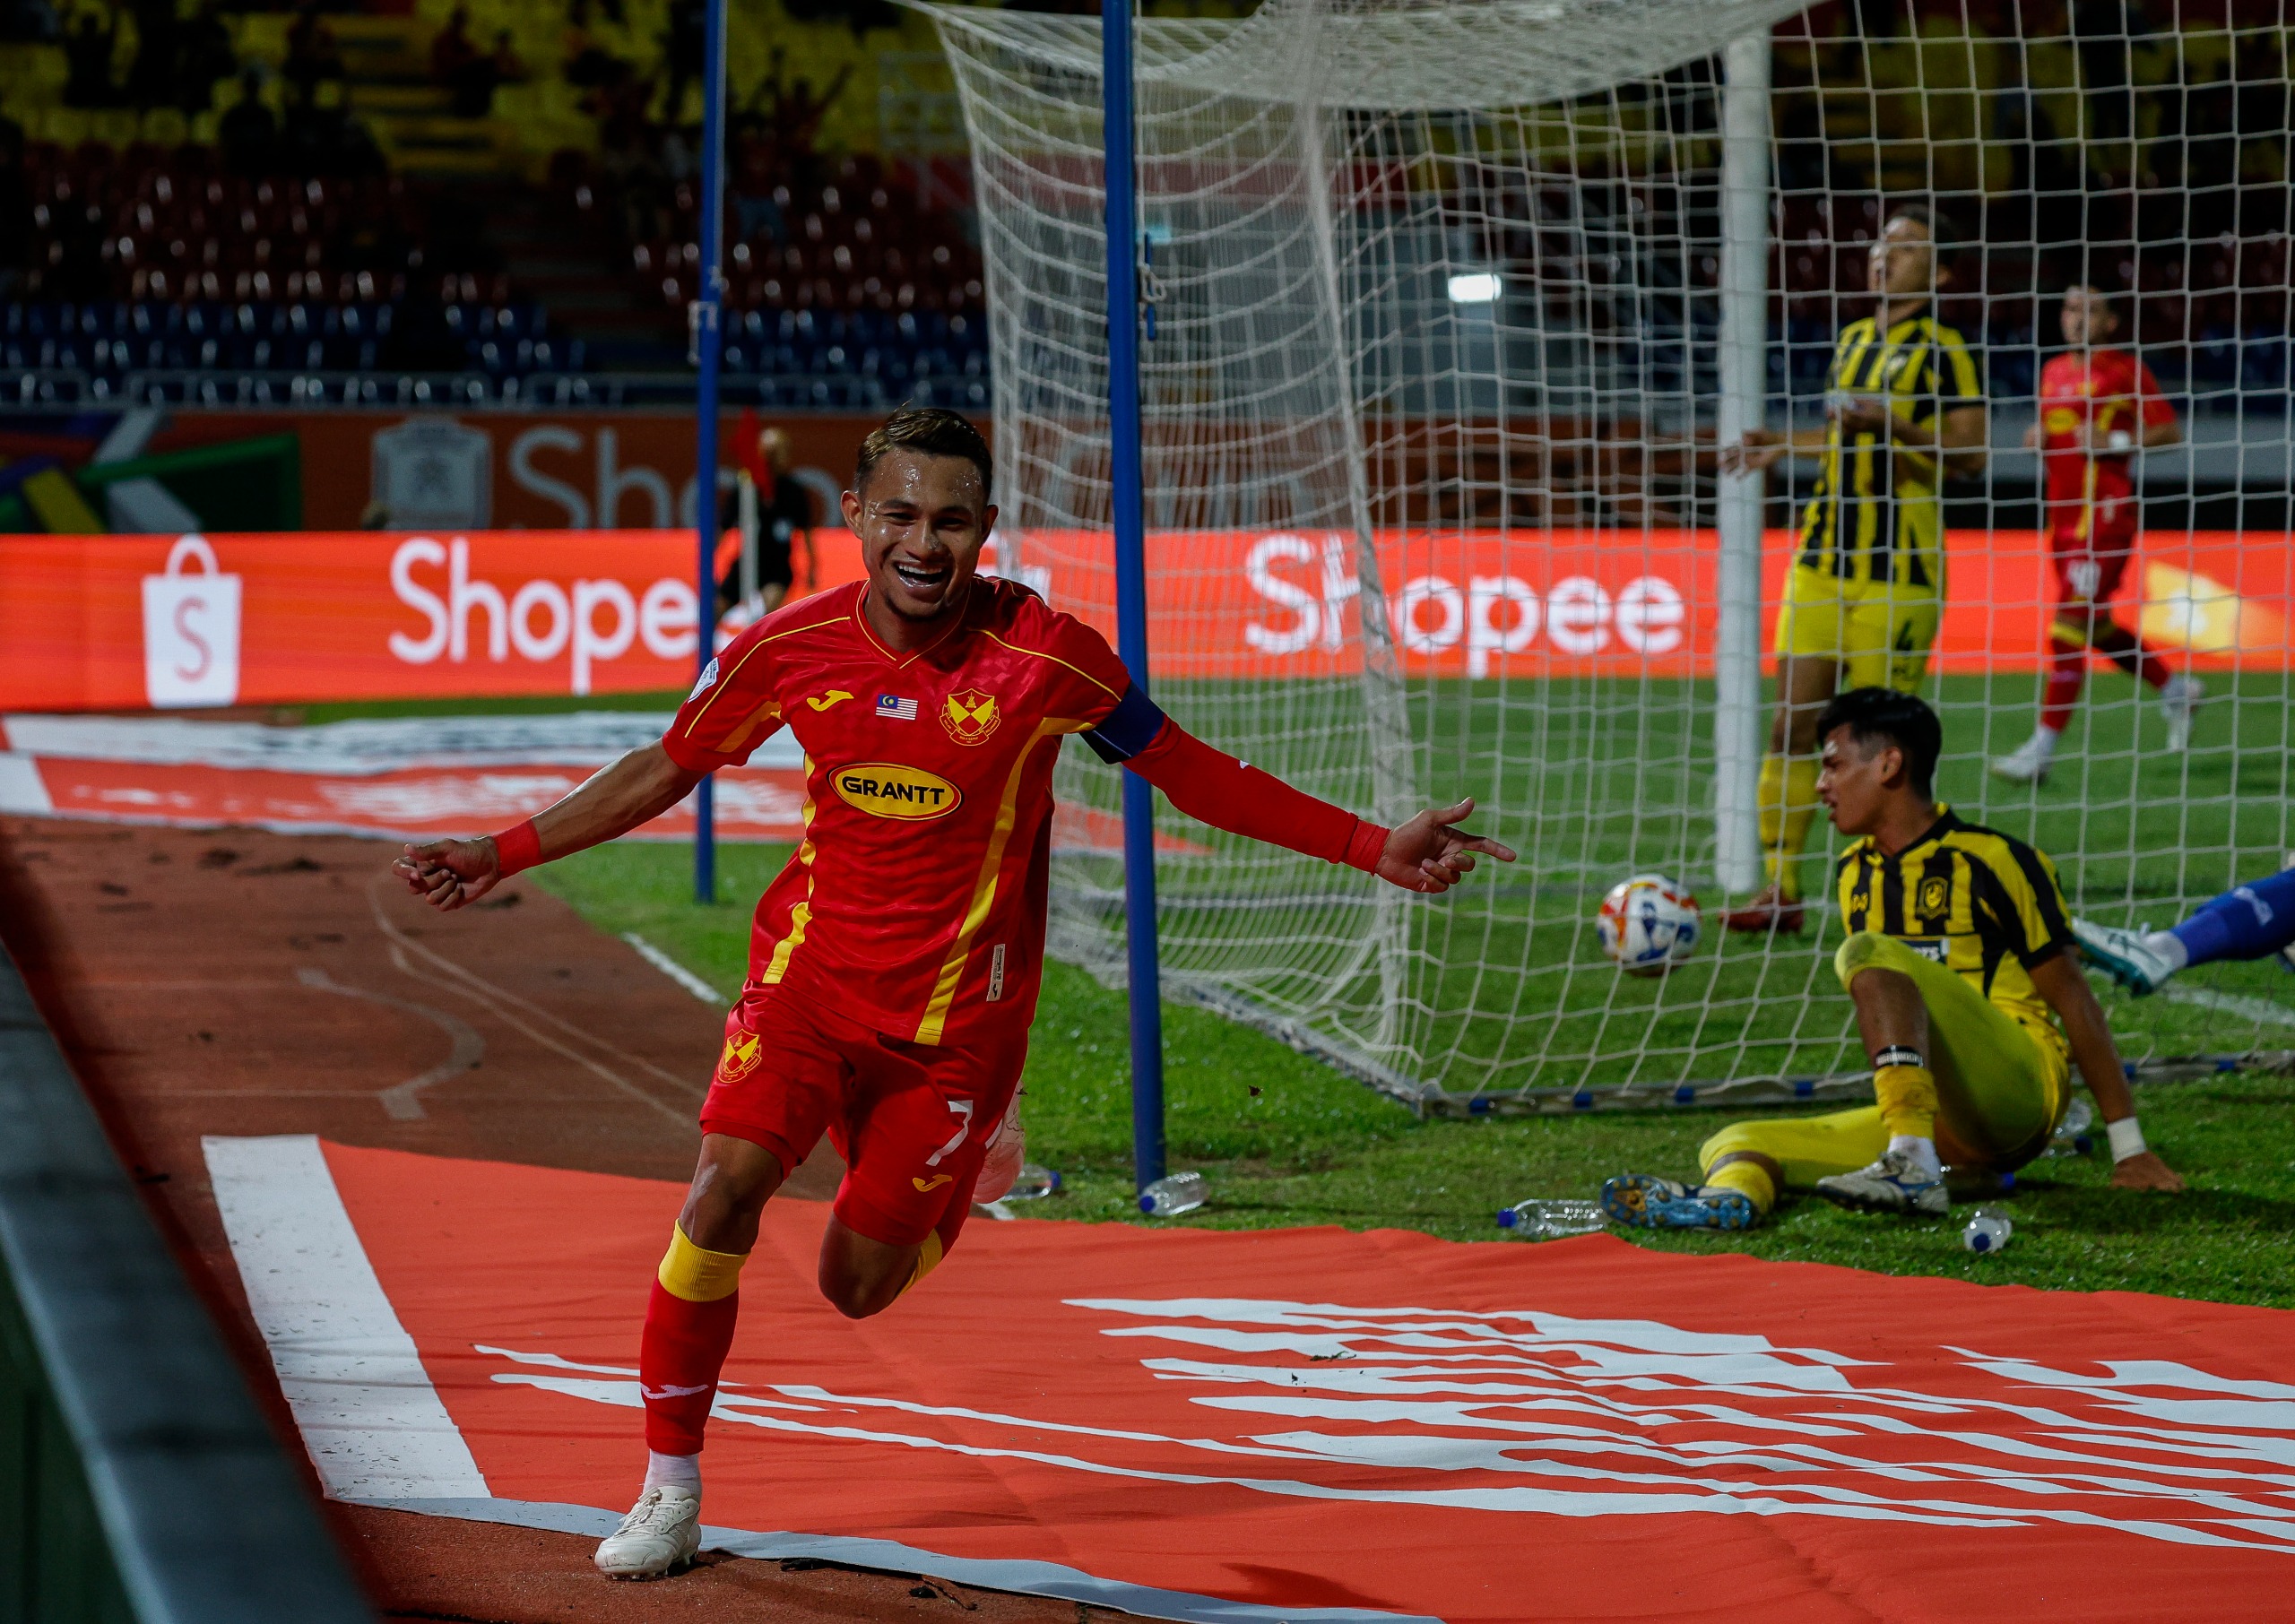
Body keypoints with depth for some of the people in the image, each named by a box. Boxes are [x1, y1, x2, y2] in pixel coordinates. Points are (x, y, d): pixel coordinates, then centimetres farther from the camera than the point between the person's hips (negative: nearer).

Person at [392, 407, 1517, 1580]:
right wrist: (501, 855, 7)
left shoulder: (1045, 657, -15)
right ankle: (670, 1491, -3)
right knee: (723, 1189, -19)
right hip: (812, 967, 2)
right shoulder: (792, 648, -9)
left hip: (957, 1008, -2)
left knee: (857, 1288, 1)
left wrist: (1378, 851, -7)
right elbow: (665, 770, 8)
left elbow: (1191, 775, -3)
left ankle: (943, 1199, 39)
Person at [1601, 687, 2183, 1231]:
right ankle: (1730, 1193, -51)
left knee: (1870, 956, -27)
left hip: (2022, 1087, -6)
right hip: (1951, 1123, 7)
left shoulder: (1994, 861, -3)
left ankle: (1912, 1164, -43)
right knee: (1731, 1144, -13)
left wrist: (2130, 1148, -4)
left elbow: (2073, 1001, -2)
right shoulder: (1854, 874, 18)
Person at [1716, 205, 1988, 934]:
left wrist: (1889, 426, -22)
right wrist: (1780, 444, 22)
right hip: (1826, 552, 7)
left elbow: (1969, 455, -12)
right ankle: (1780, 888, 6)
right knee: (1793, 720, 2)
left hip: (1897, 565, -7)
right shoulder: (1854, 338, 16)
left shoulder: (1940, 349, -7)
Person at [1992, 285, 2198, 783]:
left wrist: (2117, 440, -16)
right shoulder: (2053, 373, 15)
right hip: (2063, 512, 8)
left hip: (2105, 510, -8)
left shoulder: (2127, 370, -4)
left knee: (2072, 622, -12)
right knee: (2095, 627, 14)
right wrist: (2038, 438, 6)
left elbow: (2170, 431, -4)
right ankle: (2175, 688, 34)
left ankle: (2043, 748, -14)